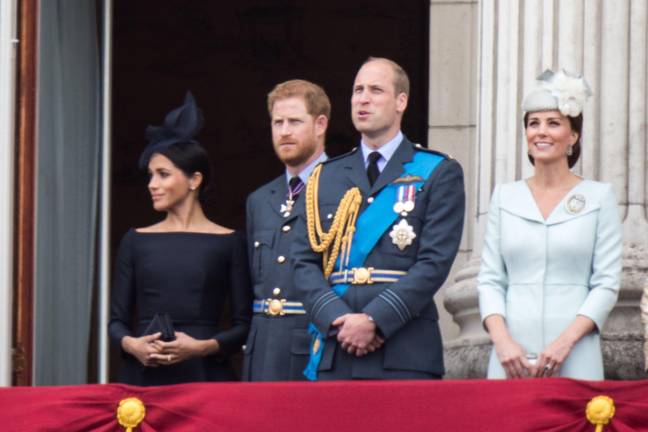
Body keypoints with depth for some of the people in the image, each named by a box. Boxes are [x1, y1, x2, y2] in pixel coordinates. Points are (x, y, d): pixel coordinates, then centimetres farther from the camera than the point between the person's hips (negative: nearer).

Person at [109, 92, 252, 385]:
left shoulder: (229, 243, 4)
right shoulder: (136, 241, 12)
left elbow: (244, 325, 1)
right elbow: (117, 320, 12)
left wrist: (203, 347, -15)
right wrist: (131, 344, -9)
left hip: (204, 374, -2)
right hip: (142, 375, 2)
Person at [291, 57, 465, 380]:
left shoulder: (438, 174, 6)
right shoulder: (325, 177, 18)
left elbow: (435, 262, -5)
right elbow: (305, 262, 11)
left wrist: (374, 320, -14)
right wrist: (338, 320, -7)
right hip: (333, 356, 3)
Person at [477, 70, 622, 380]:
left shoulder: (599, 197, 5)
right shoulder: (504, 197, 12)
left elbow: (607, 284, 1)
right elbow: (490, 279, 8)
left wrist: (565, 341, -12)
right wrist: (502, 340, -8)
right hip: (511, 356, 2)